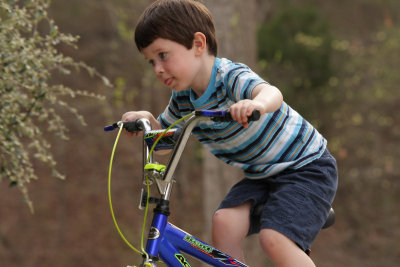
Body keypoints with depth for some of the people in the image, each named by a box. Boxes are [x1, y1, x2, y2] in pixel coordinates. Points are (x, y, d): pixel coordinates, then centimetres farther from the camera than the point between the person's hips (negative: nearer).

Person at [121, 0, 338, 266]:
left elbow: (271, 93, -47)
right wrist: (146, 119, -9)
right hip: (261, 175, 7)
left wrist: (257, 104, -71)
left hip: (306, 167, -7)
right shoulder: (182, 100, -2)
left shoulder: (231, 77, -26)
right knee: (224, 222, -17)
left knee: (274, 238, -24)